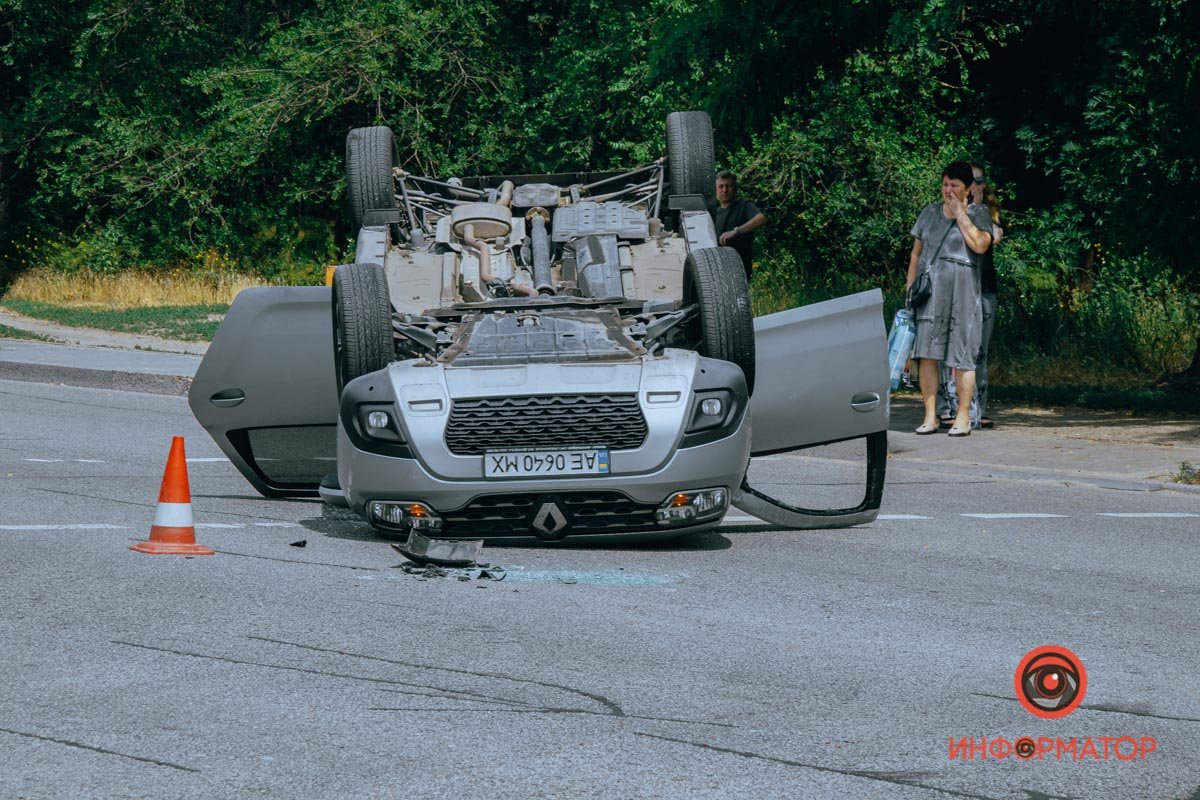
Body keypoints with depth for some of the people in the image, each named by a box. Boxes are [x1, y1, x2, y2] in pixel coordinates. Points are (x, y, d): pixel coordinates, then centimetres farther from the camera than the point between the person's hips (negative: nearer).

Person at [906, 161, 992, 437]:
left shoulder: (978, 213, 4)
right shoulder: (929, 212, 15)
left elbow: (980, 245, -14)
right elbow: (916, 253, 18)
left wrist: (960, 214, -8)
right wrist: (910, 289, 13)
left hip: (962, 290, -3)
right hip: (929, 289, 3)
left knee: (961, 354, -3)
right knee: (926, 352, -3)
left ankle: (963, 417, 1)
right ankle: (930, 416, -1)